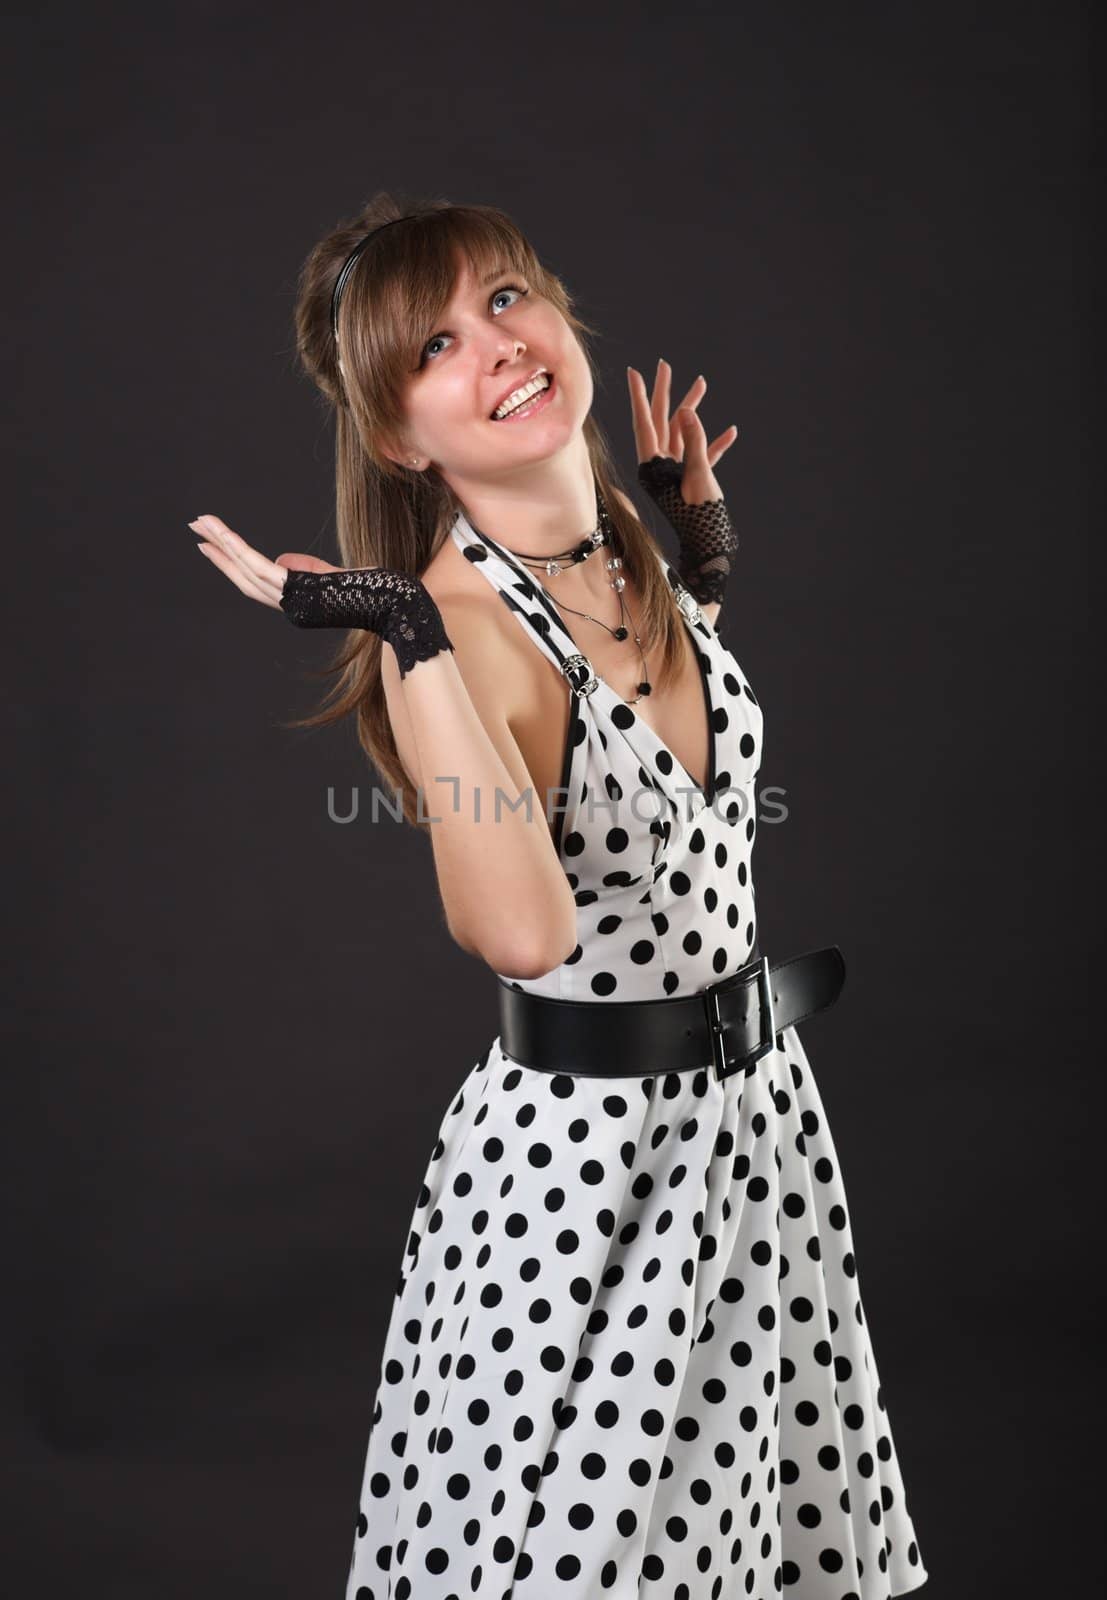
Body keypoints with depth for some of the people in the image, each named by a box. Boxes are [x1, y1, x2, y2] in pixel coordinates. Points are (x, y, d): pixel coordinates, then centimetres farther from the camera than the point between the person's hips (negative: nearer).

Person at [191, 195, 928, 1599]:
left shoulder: (637, 555, 1)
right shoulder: (449, 626, -21)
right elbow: (524, 931, -38)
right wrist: (410, 637, -35)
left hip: (753, 1106, 7)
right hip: (580, 1151, -7)